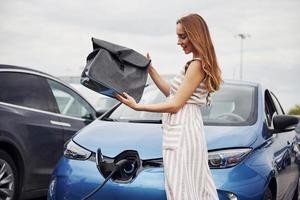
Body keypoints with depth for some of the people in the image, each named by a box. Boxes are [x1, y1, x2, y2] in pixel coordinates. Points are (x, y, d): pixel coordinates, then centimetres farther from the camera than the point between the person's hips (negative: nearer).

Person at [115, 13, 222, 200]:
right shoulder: (200, 63, 17)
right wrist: (150, 69, 19)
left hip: (182, 131, -10)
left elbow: (175, 105, -15)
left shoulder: (197, 65, -13)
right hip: (183, 130, 10)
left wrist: (137, 106, -13)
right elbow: (170, 92, 21)